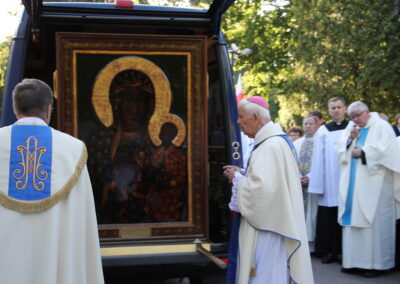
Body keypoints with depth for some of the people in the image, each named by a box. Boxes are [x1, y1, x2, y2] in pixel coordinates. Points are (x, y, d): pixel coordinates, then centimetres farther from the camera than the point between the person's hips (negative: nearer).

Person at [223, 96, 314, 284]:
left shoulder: (269, 147, -20)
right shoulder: (279, 140, 11)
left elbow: (260, 188, -30)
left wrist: (236, 178, -14)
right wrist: (241, 174, 7)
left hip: (268, 228, -10)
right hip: (277, 223, 10)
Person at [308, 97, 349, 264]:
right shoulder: (323, 131, 8)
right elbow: (319, 158, 5)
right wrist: (317, 183, 1)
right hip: (329, 180, 1)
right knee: (329, 216, 1)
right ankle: (330, 250, 10)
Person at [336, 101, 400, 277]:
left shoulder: (381, 126, 0)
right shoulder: (350, 129, 17)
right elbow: (340, 150, 12)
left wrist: (363, 152, -9)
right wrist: (350, 139, -4)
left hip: (373, 184, -6)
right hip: (353, 185, 6)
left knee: (374, 221, -6)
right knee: (354, 220, 3)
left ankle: (376, 262, 0)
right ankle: (354, 259, 9)